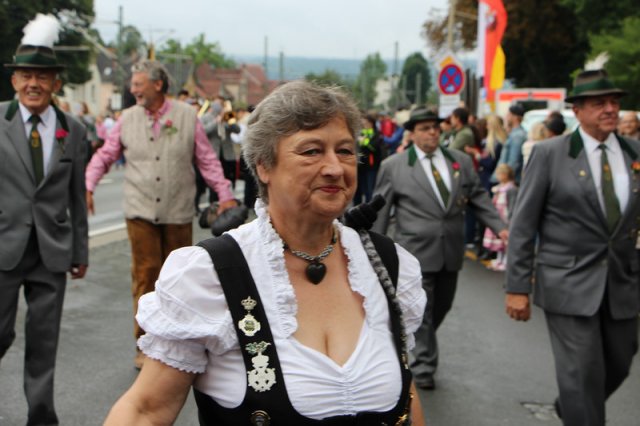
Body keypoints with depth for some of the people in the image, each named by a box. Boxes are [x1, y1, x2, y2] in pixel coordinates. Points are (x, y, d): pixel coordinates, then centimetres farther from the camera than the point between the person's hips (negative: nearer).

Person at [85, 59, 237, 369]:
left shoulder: (187, 115, 2)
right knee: (145, 274, -2)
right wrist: (88, 187, -3)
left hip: (178, 212, 0)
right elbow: (105, 155, 11)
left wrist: (225, 194, -1)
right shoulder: (128, 118, 6)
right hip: (141, 211, 0)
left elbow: (207, 159, 4)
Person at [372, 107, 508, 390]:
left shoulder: (461, 161, 7)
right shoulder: (393, 167, -3)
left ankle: (414, 343, 40)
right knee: (421, 311, 0)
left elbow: (478, 197, 8)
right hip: (416, 251, -4)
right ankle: (423, 366, 13)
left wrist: (499, 227, -5)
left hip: (451, 250, 5)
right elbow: (380, 211, 0)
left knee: (442, 306, 16)